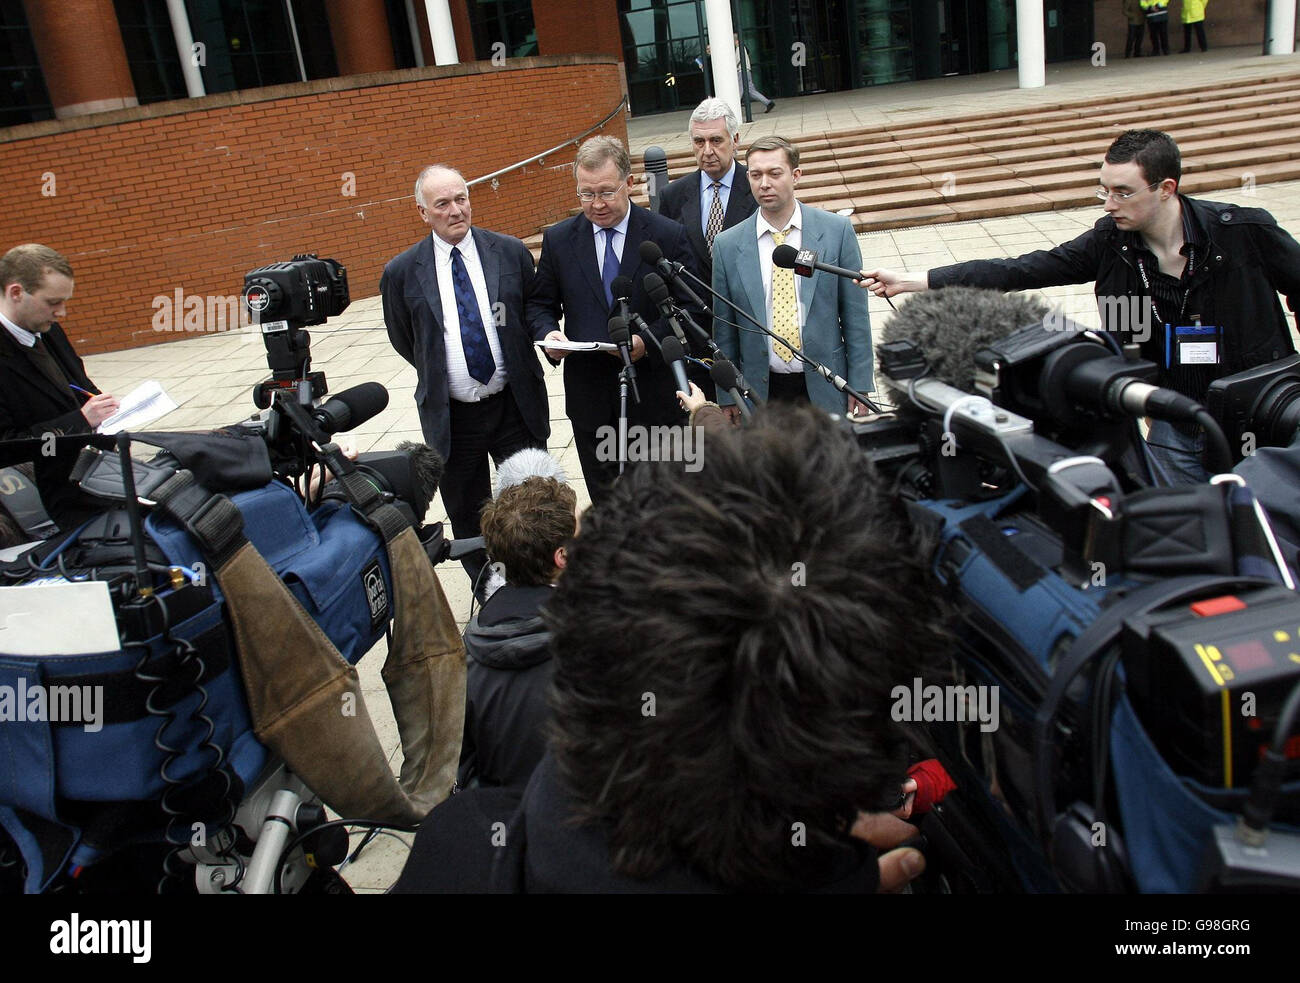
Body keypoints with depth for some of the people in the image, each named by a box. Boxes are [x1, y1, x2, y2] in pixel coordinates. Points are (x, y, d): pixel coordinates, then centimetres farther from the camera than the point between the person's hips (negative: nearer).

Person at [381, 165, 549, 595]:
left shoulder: (511, 252, -3)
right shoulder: (402, 273, -5)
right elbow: (403, 340, 9)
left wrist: (517, 369, 6)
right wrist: (438, 375, 10)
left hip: (515, 406, 0)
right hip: (451, 417, 0)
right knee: (468, 520, 12)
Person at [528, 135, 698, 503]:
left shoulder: (668, 235, -5)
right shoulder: (558, 239, 2)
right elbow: (539, 304, 10)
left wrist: (648, 338, -19)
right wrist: (548, 333, -12)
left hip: (653, 392, -2)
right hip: (588, 394, 2)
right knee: (604, 500, 12)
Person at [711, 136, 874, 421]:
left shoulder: (837, 230, -3)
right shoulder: (727, 245, -1)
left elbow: (855, 314, 0)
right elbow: (724, 329, 5)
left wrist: (860, 383, -2)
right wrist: (727, 396, 4)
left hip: (824, 387, 0)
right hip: (761, 390, 1)